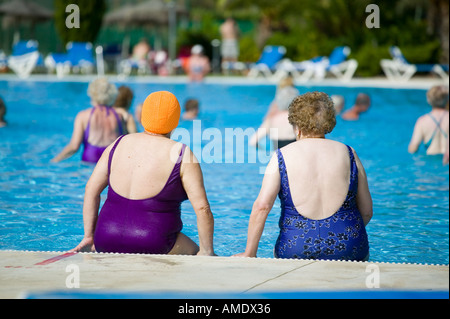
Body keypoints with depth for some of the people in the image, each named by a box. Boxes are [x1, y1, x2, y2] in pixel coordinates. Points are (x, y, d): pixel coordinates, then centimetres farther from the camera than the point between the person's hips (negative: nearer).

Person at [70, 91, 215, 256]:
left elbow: (91, 188, 10)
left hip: (107, 243, 6)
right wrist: (207, 252, -1)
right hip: (153, 246, -6)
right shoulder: (181, 154, -6)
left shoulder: (118, 145, 9)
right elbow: (202, 208, -11)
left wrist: (89, 236, 15)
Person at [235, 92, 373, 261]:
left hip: (295, 247, 0)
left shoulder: (282, 156, 1)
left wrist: (249, 253, -4)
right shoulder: (348, 154, 6)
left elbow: (262, 206, -9)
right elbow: (367, 212, 11)